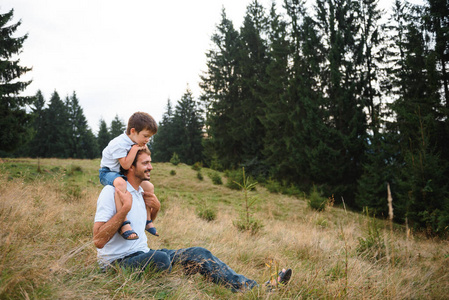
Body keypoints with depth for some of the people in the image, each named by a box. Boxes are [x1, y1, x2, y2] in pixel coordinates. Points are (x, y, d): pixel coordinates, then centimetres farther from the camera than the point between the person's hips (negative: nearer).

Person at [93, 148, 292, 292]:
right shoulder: (111, 192, -14)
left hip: (141, 256, 8)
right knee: (159, 257, -38)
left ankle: (255, 288, -10)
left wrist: (155, 208, 7)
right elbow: (98, 240, -22)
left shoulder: (138, 192, 15)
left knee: (198, 254, -7)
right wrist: (125, 207, -26)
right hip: (117, 262, -8)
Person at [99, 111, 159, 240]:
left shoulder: (135, 142, 1)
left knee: (149, 187, 5)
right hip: (108, 173, -9)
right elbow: (125, 164, -33)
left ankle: (147, 220, 13)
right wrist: (135, 148, -29)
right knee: (120, 183, -44)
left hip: (123, 174, 9)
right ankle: (123, 223, -48)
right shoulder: (119, 144, -27)